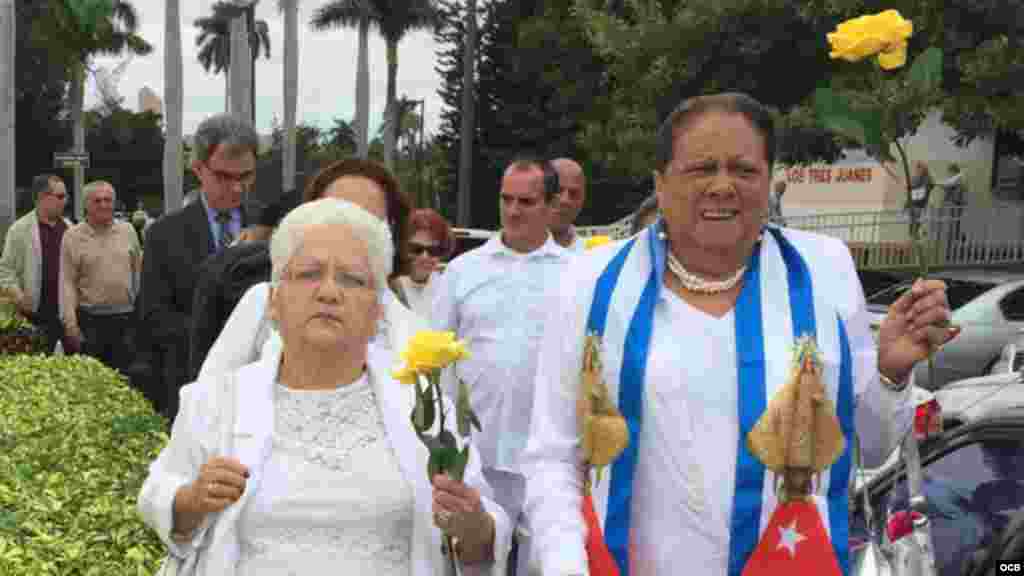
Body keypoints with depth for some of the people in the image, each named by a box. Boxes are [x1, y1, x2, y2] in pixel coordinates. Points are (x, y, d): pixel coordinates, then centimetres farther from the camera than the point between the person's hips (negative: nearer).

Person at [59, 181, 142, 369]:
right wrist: (70, 323, -10)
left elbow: (138, 270, 13)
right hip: (90, 319, -2)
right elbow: (67, 282, -4)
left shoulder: (128, 230, 7)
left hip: (126, 317, 2)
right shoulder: (73, 236, -2)